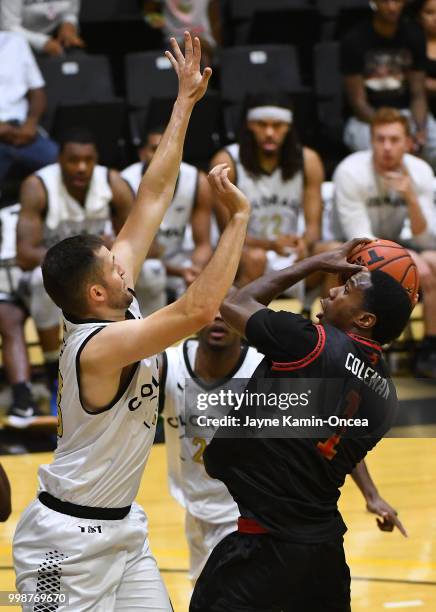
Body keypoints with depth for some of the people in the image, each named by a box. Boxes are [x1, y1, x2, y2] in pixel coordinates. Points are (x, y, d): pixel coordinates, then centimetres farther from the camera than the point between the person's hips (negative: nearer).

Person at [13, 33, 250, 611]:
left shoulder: (115, 304, -1)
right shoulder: (98, 346, -25)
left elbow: (153, 196, 3)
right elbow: (199, 308, -35)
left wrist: (186, 101, 5)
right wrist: (238, 215, -28)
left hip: (121, 529, 9)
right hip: (71, 538, -9)